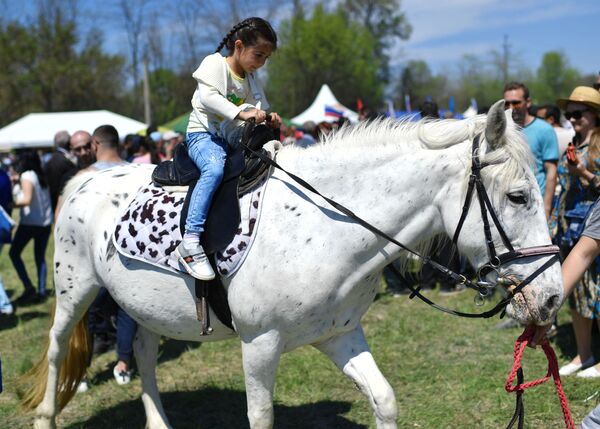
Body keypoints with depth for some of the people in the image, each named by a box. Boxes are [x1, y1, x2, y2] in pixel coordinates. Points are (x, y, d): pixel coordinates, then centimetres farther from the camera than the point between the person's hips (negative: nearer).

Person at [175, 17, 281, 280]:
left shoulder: (251, 80, 17)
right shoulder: (214, 63, -5)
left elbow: (259, 111, 15)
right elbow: (208, 96, -22)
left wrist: (269, 121, -10)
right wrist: (241, 112, -34)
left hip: (233, 140, 8)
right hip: (203, 134, -8)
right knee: (215, 169, -36)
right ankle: (190, 242, -42)